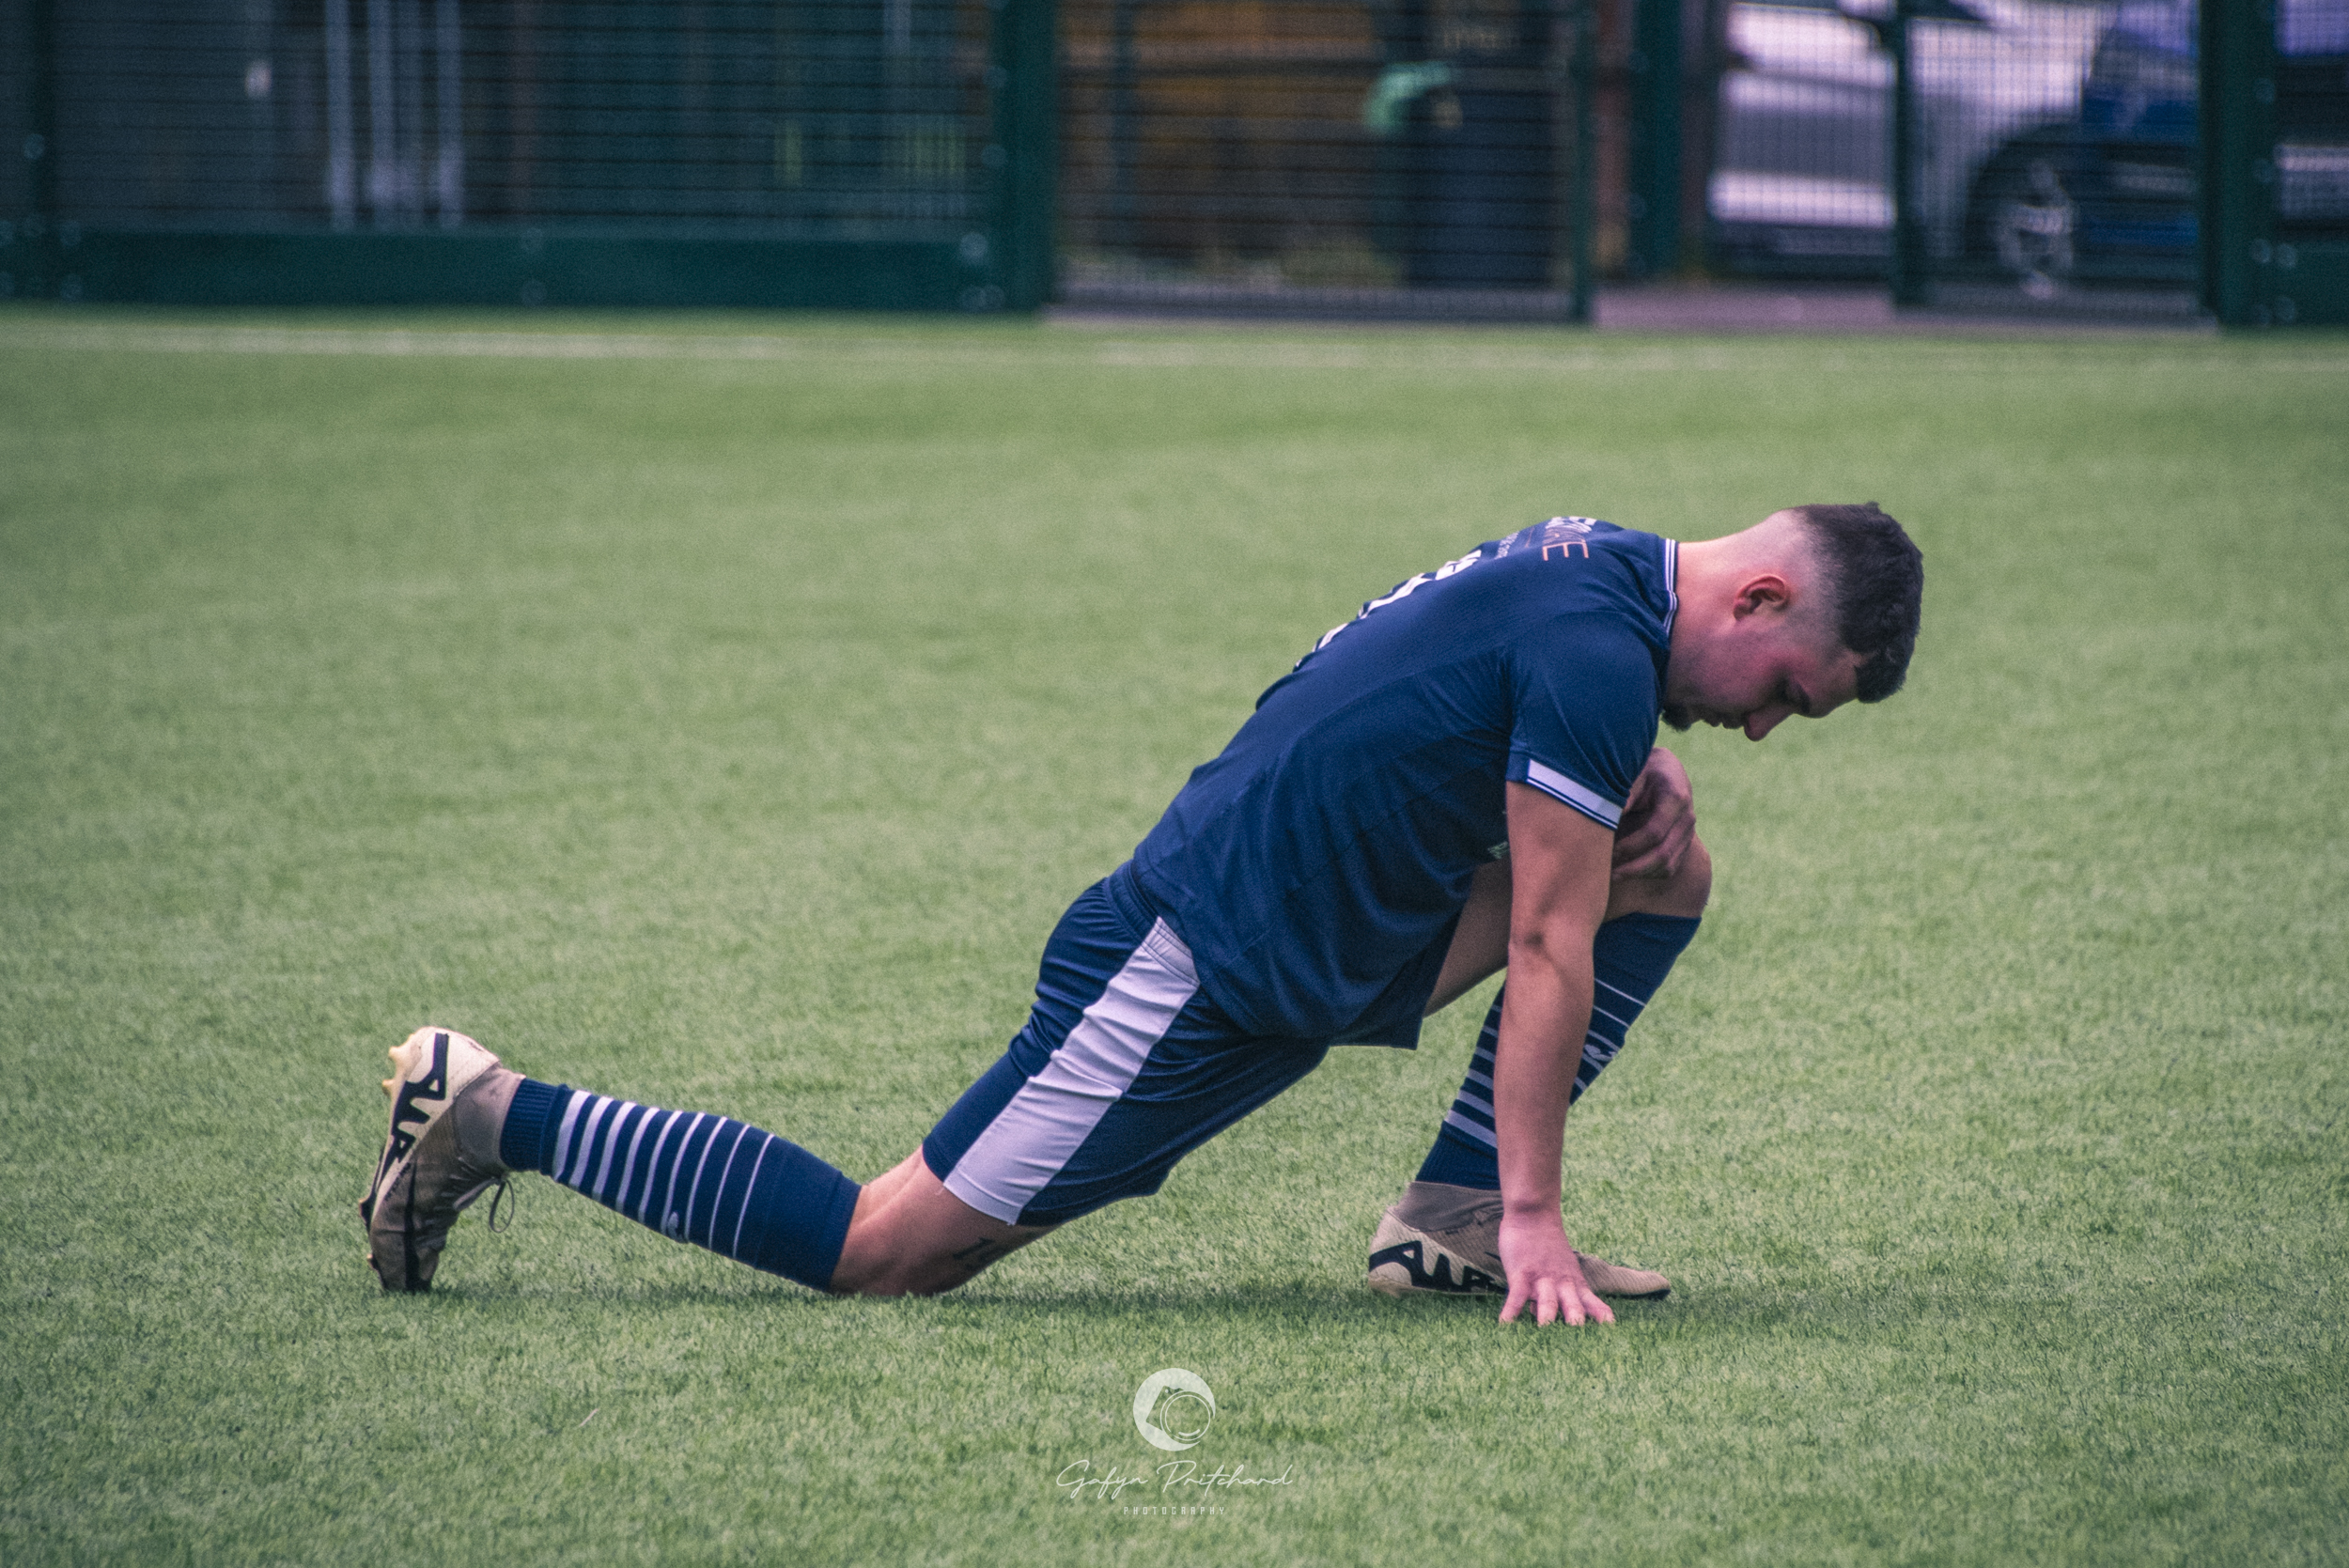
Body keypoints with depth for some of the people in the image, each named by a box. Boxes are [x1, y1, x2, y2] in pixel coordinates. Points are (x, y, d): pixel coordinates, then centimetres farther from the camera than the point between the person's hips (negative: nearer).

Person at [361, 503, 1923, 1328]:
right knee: (878, 1253, -7)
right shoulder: (1602, 653, -20)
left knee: (1664, 883, 7)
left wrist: (1645, 807, 2)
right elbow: (1546, 956, -18)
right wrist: (1538, 1215, -15)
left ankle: (1449, 1221, 5)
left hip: (1322, 933, 10)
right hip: (1196, 982, -10)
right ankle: (492, 1112, 3)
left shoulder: (1605, 576, 10)